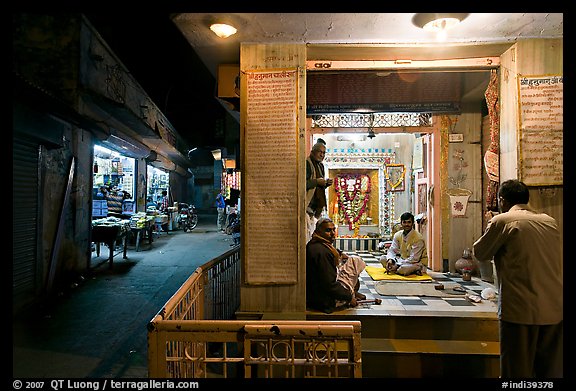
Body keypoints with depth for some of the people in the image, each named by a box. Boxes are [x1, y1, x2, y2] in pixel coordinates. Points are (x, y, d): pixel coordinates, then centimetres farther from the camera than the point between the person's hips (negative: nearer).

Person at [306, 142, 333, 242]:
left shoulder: (320, 166, 19)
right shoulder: (307, 164, -9)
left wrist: (326, 183, 7)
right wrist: (317, 181, -19)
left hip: (316, 206, 9)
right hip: (308, 204, -9)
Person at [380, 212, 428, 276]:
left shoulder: (418, 238, -20)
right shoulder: (398, 235, -1)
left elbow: (414, 258, -23)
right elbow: (392, 250, 0)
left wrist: (397, 265, -26)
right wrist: (390, 260, -24)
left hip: (417, 263, -7)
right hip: (403, 260, 7)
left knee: (403, 269, -39)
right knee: (383, 258, -12)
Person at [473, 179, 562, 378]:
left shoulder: (502, 221, -10)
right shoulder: (550, 221, 9)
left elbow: (480, 253, 0)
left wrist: (490, 228, 13)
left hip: (522, 311, -6)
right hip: (554, 311, 6)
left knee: (518, 371, 6)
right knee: (552, 370, 17)